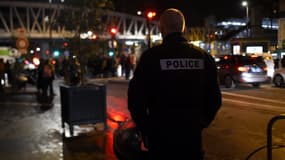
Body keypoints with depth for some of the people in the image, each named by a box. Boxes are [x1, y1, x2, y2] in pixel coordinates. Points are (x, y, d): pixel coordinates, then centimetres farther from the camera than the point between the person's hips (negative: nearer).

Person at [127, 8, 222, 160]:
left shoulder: (151, 56, -12)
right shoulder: (204, 57, 0)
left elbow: (136, 98, -9)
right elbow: (215, 98, 6)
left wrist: (146, 129, 4)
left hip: (160, 138, -3)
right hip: (193, 138, 3)